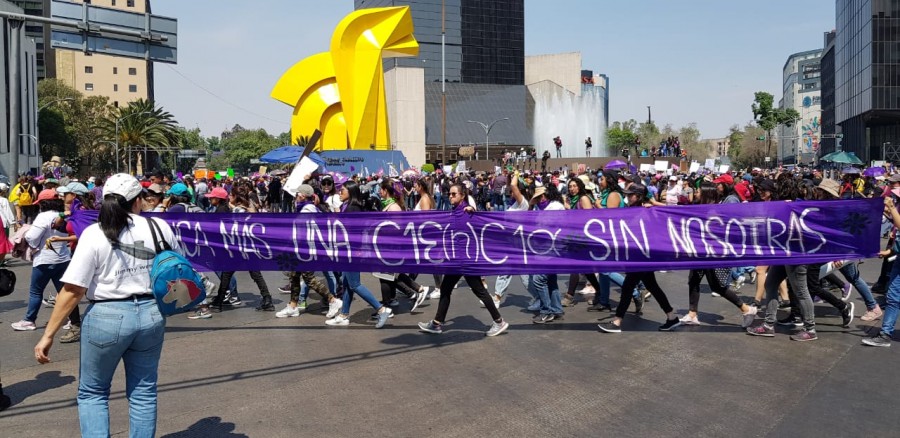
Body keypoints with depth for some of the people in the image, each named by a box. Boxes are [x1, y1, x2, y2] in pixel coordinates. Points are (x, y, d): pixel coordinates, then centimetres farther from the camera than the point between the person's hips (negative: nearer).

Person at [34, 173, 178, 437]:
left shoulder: (94, 234, -9)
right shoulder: (159, 227, -2)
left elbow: (73, 290, -11)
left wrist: (48, 335, -6)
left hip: (106, 317, -2)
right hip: (151, 315, 3)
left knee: (92, 393, 16)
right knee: (143, 393, 16)